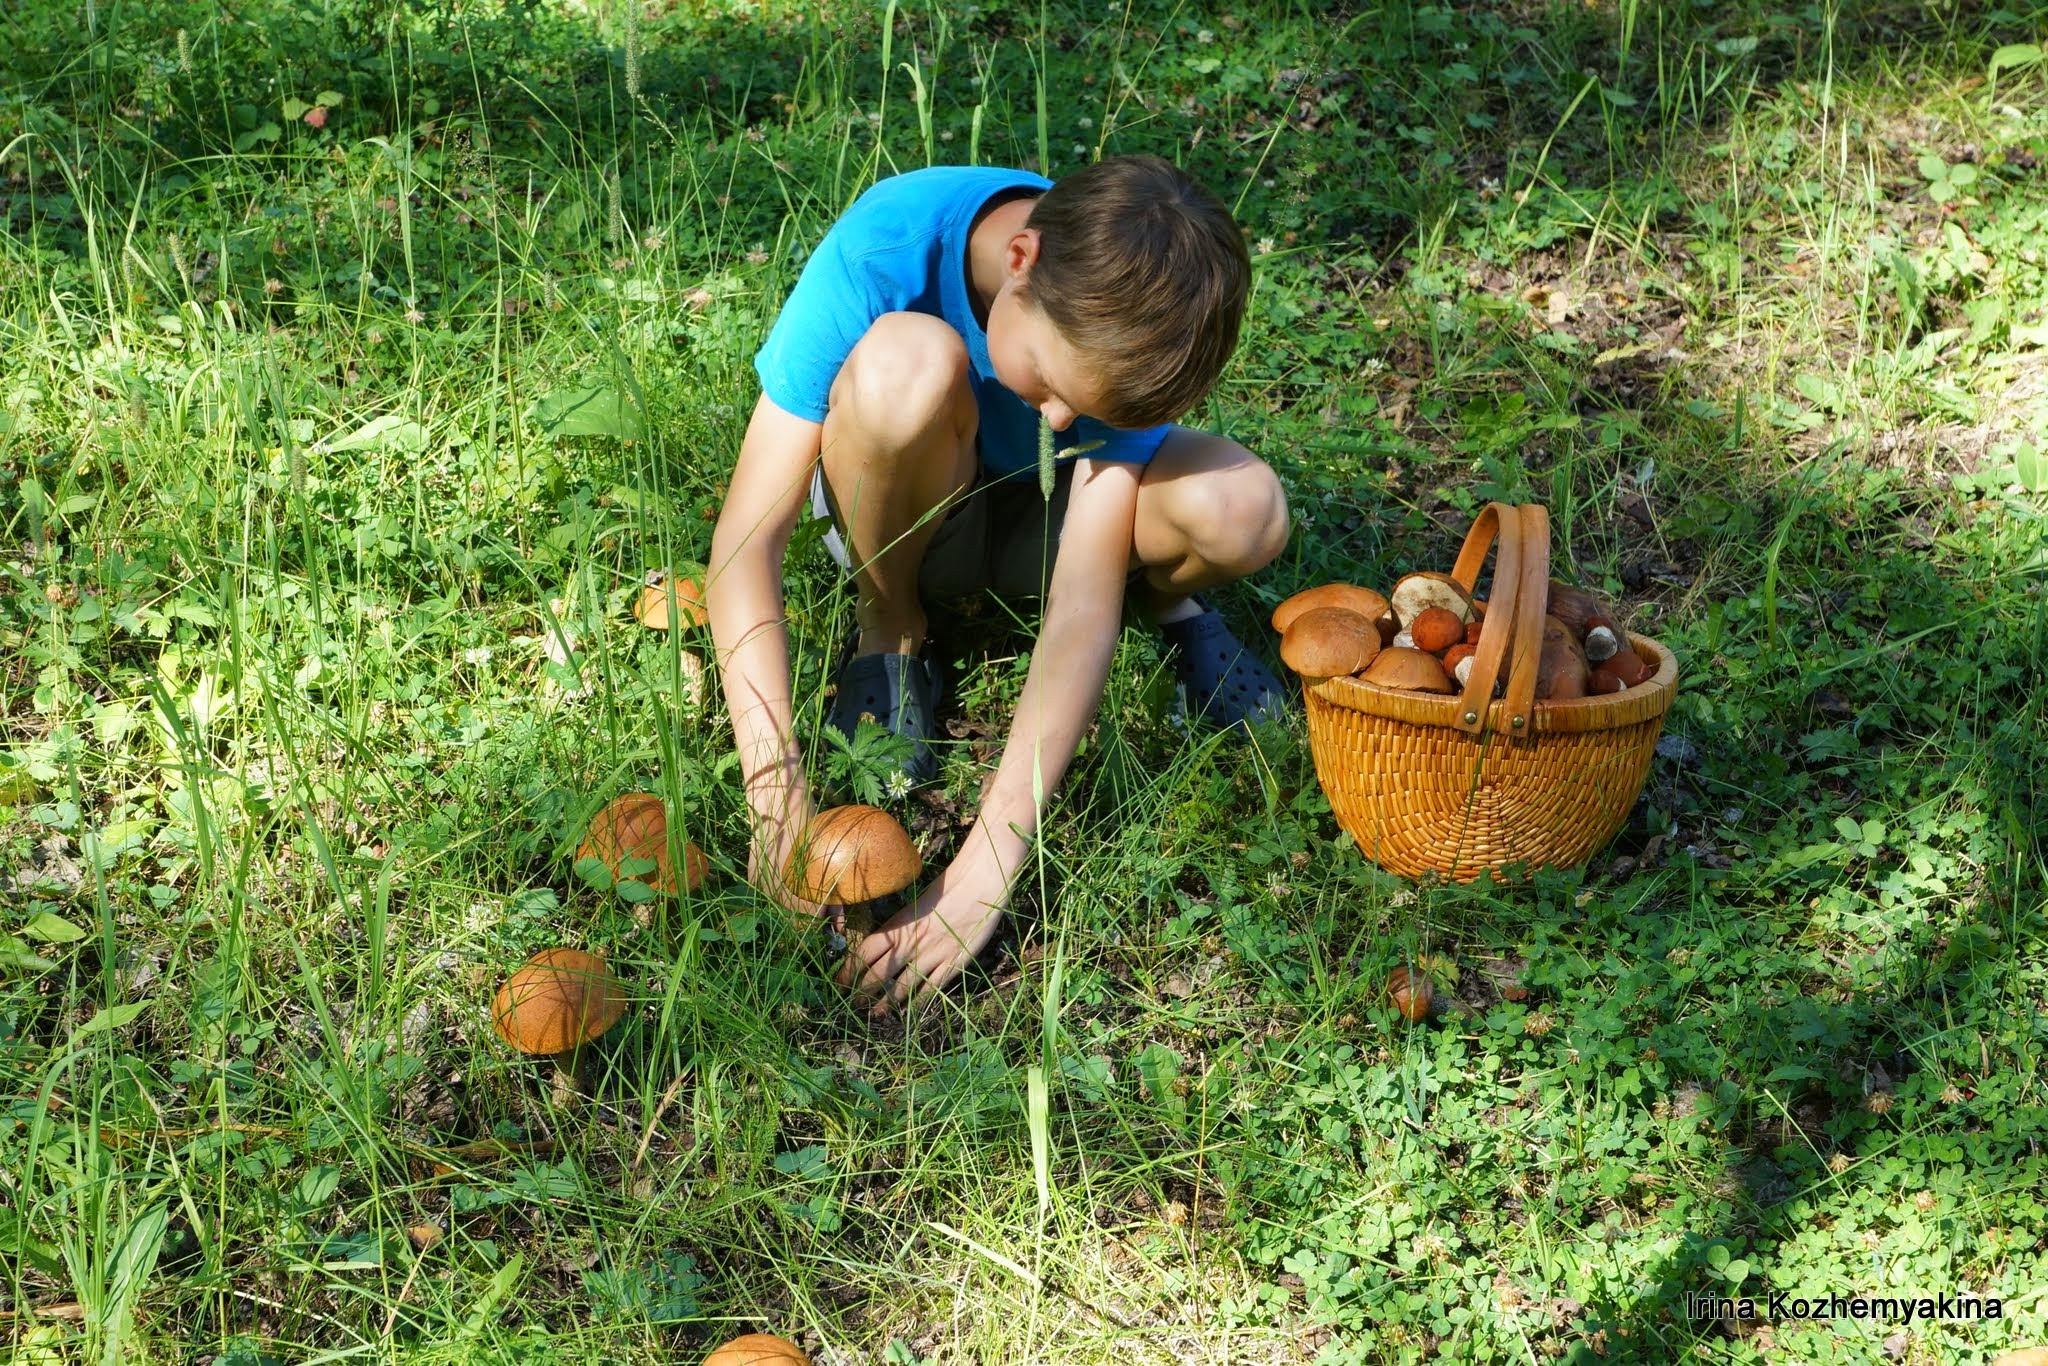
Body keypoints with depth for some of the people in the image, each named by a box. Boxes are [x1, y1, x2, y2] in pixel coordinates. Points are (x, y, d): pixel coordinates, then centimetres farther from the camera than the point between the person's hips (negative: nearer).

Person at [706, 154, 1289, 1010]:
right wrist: (778, 798, -45)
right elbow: (748, 536, -35)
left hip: (1045, 514, 1)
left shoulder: (1133, 322, -29)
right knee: (912, 360, -38)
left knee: (1243, 513, -33)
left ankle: (1165, 597, 4)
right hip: (897, 509, -1)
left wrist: (981, 871, -43)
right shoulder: (885, 247, -35)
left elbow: (1084, 602, -34)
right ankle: (890, 629, -10)